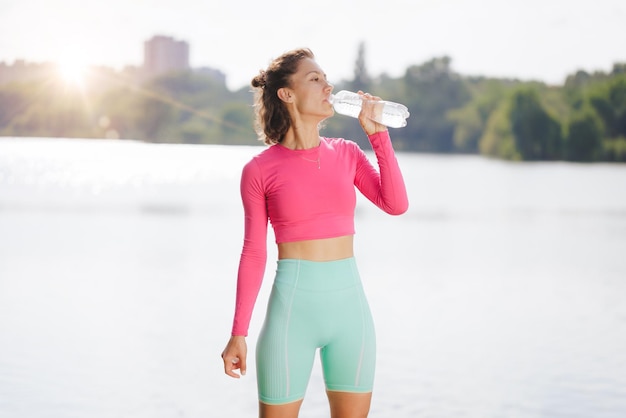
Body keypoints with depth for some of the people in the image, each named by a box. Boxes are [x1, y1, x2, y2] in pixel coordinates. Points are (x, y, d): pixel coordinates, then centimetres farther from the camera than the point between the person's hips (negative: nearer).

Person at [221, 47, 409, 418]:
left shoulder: (347, 154, 7)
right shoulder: (261, 170, -3)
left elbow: (396, 205, -4)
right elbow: (254, 254, 0)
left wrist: (378, 135, -3)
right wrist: (239, 334, -1)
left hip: (350, 303, 4)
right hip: (293, 304, -4)